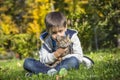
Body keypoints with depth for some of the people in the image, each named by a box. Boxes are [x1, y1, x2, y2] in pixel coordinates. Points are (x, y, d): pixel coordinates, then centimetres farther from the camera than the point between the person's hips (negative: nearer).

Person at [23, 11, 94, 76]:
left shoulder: (72, 37, -10)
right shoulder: (46, 40, -6)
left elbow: (79, 57, -13)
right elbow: (43, 60, -11)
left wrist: (63, 57, -21)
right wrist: (55, 55, -28)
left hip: (67, 64, -2)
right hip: (51, 65, 2)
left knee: (74, 60, -37)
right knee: (27, 62, -16)